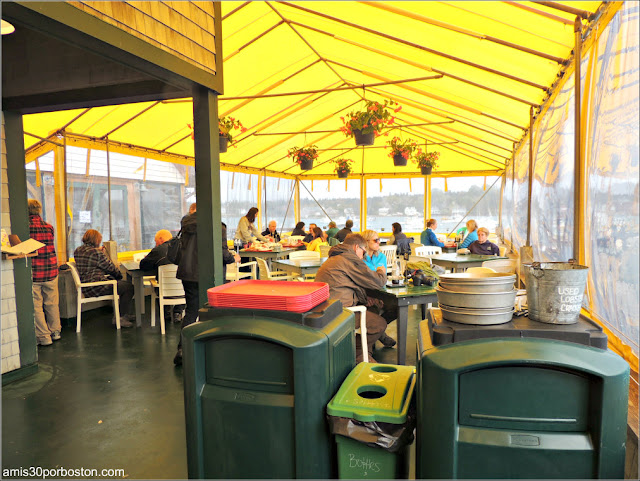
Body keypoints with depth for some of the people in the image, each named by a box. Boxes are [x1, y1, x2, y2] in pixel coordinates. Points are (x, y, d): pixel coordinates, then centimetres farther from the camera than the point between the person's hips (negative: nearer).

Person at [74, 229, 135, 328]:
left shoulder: (77, 251, 11)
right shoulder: (96, 252, -17)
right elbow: (111, 268, -9)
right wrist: (119, 274, 10)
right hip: (96, 287, -10)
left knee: (123, 283, 23)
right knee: (129, 287, -5)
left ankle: (124, 314, 27)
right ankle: (120, 318, -2)